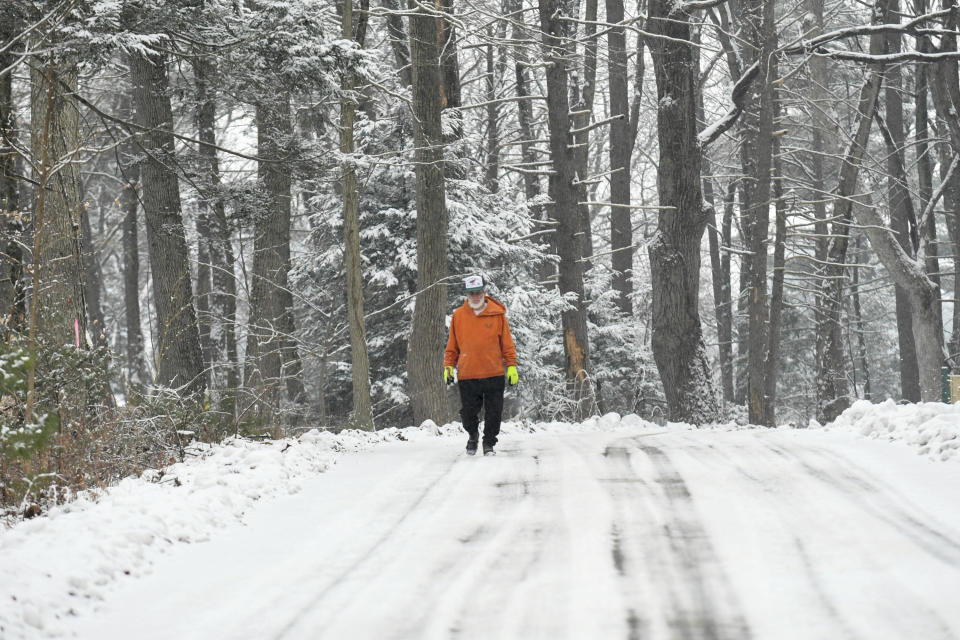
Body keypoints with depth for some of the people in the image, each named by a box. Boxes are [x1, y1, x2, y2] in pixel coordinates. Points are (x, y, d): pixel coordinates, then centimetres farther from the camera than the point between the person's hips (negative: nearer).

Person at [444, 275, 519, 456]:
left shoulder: (497, 314, 1)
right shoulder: (459, 315, 5)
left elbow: (507, 343, 5)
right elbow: (453, 345, 12)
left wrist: (512, 366, 1)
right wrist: (448, 366, 5)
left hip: (494, 374, -1)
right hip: (467, 375, 1)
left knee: (493, 413, 2)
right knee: (468, 412, 4)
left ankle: (489, 443, 18)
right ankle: (473, 434, 31)